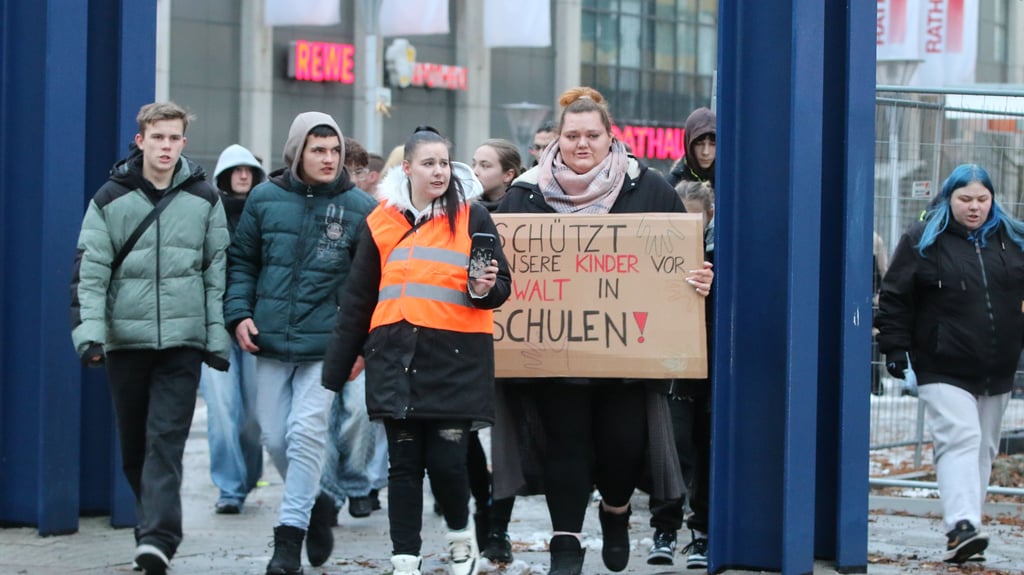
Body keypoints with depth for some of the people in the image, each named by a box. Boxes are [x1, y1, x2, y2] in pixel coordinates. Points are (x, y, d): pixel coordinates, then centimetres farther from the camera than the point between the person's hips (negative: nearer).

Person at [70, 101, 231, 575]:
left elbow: (218, 272, 10)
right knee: (134, 445, 8)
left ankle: (158, 536, -19)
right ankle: (154, 522, 25)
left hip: (183, 340, -1)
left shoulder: (204, 199, 7)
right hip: (125, 337, 1)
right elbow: (89, 271, 0)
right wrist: (88, 331, -12)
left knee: (166, 441, -12)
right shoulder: (110, 199, 4)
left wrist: (218, 336, 4)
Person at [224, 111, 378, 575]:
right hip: (270, 342, 3)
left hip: (324, 345, -3)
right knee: (275, 437, 7)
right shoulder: (265, 198, 5)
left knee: (306, 434, -10)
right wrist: (239, 314, 0)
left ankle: (291, 534, -2)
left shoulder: (360, 207, -1)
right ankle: (315, 503, 31)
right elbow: (242, 260, 13)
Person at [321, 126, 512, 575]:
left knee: (446, 459, -6)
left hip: (454, 358, -2)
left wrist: (485, 289, -18)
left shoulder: (472, 217, 3)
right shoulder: (382, 222, 9)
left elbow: (501, 285, 6)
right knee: (405, 462, 4)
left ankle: (460, 534, 22)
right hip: (396, 357, 2)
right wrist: (338, 366, 14)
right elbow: (358, 300, 14)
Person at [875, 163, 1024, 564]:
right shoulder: (922, 241, -1)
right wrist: (895, 348, -7)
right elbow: (895, 298, -1)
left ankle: (967, 527, 20)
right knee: (959, 440, -17)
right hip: (944, 369, -5)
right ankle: (960, 527, -26)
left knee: (983, 449, 10)